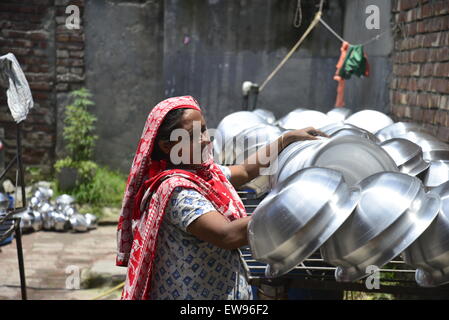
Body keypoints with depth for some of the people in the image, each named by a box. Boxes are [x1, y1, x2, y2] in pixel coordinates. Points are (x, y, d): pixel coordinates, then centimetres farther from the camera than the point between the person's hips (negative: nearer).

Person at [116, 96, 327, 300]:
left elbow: (245, 171, 23)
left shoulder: (206, 171, 4)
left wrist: (288, 139, 19)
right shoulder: (177, 190, -24)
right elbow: (228, 235, -34)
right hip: (191, 294, -9)